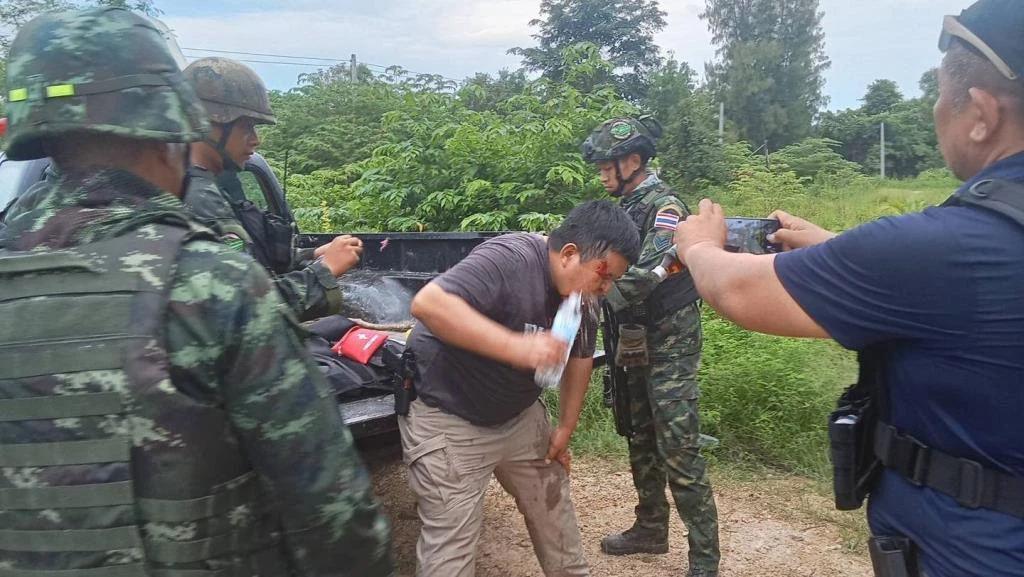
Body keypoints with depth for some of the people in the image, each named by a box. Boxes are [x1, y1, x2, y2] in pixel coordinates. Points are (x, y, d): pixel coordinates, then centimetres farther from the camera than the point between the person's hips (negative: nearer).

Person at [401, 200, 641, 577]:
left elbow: (580, 356, 11)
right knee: (452, 540, -6)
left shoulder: (581, 296, -3)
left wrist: (565, 428, 9)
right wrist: (516, 346, -45)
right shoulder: (511, 259, -29)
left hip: (519, 414, 8)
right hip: (446, 417, -8)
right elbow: (428, 304, -41)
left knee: (553, 504, 18)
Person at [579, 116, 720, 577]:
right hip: (638, 341, 9)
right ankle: (651, 528, 33)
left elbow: (643, 277, -28)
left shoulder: (665, 207, -16)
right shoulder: (629, 206, 11)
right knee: (641, 441, 17)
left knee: (678, 452, -6)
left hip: (670, 343, -9)